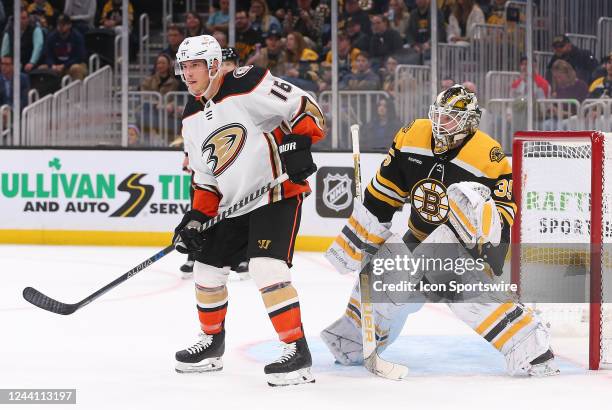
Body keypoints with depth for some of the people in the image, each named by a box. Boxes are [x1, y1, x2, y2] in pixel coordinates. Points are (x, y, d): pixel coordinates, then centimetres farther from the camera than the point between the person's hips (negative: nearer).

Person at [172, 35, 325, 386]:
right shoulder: (193, 117, 10)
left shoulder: (248, 86, -16)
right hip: (232, 203, 9)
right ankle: (212, 344, 35)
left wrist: (297, 145, -28)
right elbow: (205, 175, 15)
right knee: (207, 269, 14)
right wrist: (197, 217, 4)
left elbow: (306, 107, -16)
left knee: (266, 267, -23)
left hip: (277, 194, -9)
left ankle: (298, 352, -19)